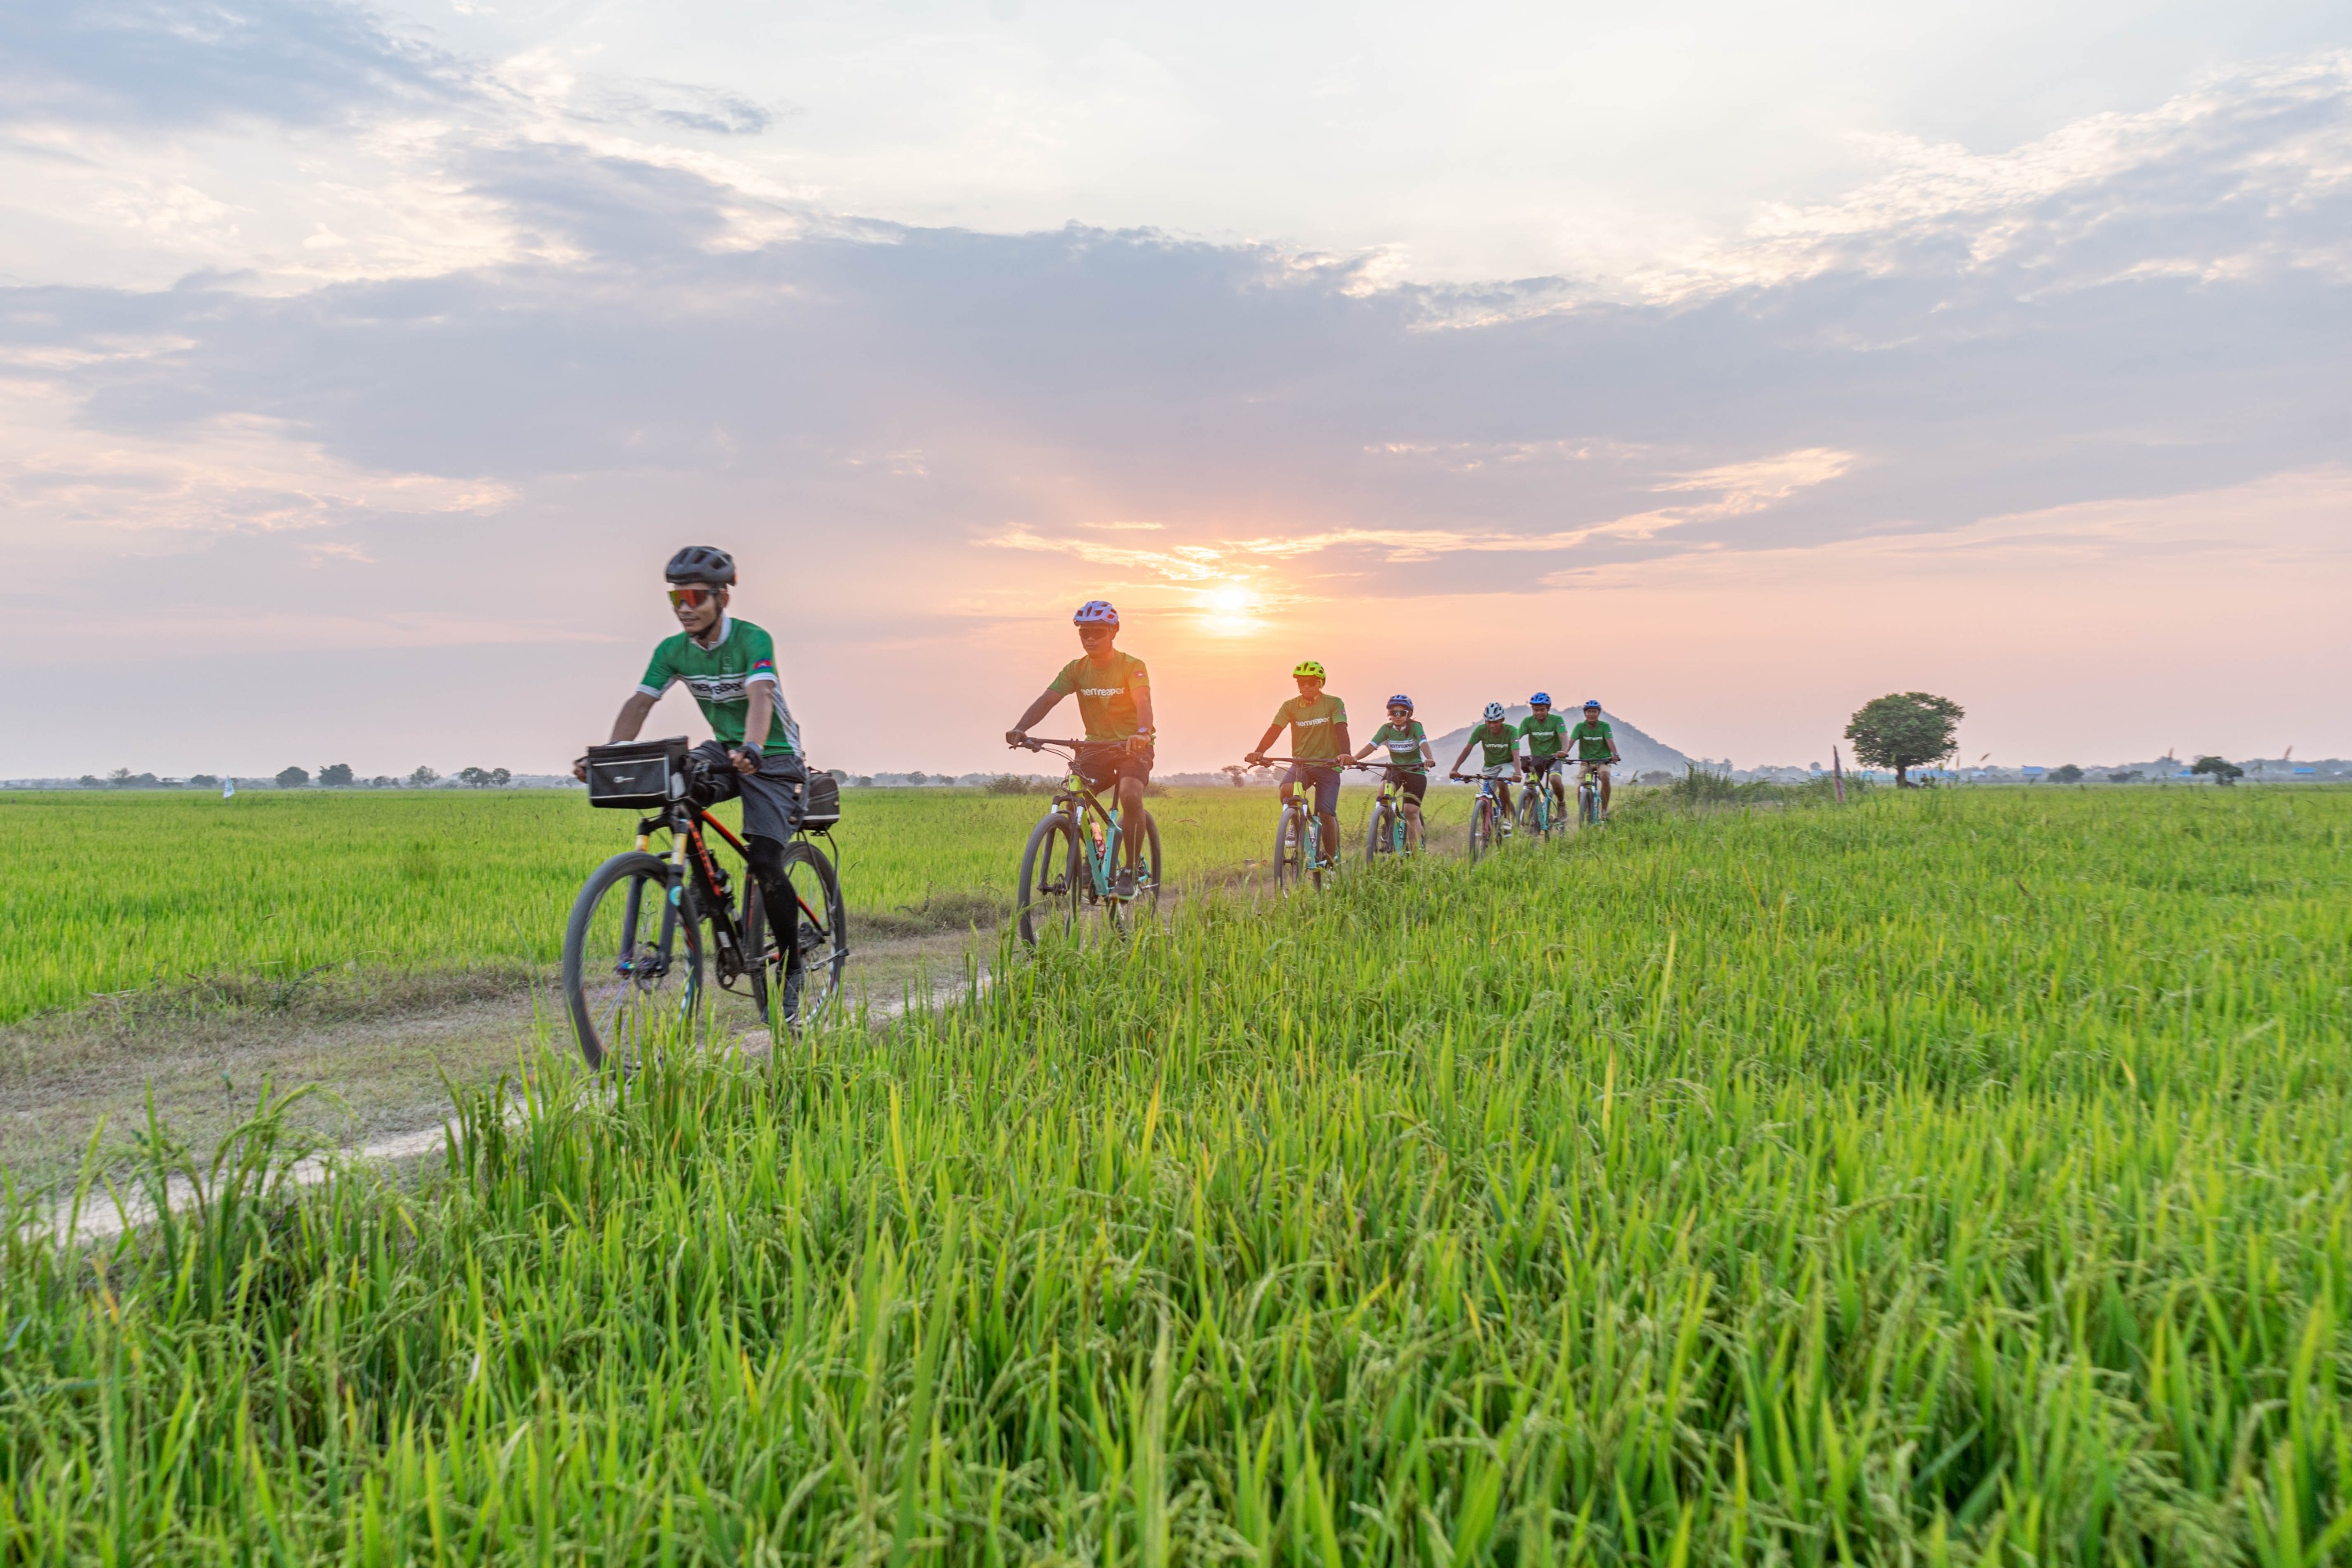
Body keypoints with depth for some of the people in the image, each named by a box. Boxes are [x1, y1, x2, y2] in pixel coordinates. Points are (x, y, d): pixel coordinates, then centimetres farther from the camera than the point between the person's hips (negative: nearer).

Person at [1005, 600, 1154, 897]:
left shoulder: (1132, 666, -10)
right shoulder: (1076, 669, 1)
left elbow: (1143, 702, -29)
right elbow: (1046, 700, -12)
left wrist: (1142, 733, -51)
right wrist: (1020, 729, -31)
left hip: (1133, 746, -4)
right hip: (1095, 745, 4)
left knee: (1131, 795, -31)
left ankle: (1130, 871, -15)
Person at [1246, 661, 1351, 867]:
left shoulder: (1334, 704, -4)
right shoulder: (1290, 706, 2)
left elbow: (1341, 729, -18)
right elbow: (1274, 729, -11)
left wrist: (1345, 753, -38)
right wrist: (1258, 752, -29)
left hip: (1327, 765, -2)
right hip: (1300, 763, 2)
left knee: (1326, 814, -10)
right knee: (1287, 790, -30)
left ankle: (1332, 858, 9)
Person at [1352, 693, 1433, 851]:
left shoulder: (1415, 727, -13)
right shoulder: (1386, 729, -5)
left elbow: (1423, 744, -30)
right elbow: (1371, 745, -17)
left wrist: (1429, 759, -52)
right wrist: (1354, 758, -35)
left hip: (1415, 771, -2)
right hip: (1395, 769, 3)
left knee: (1412, 812, -10)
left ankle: (1415, 852, -5)